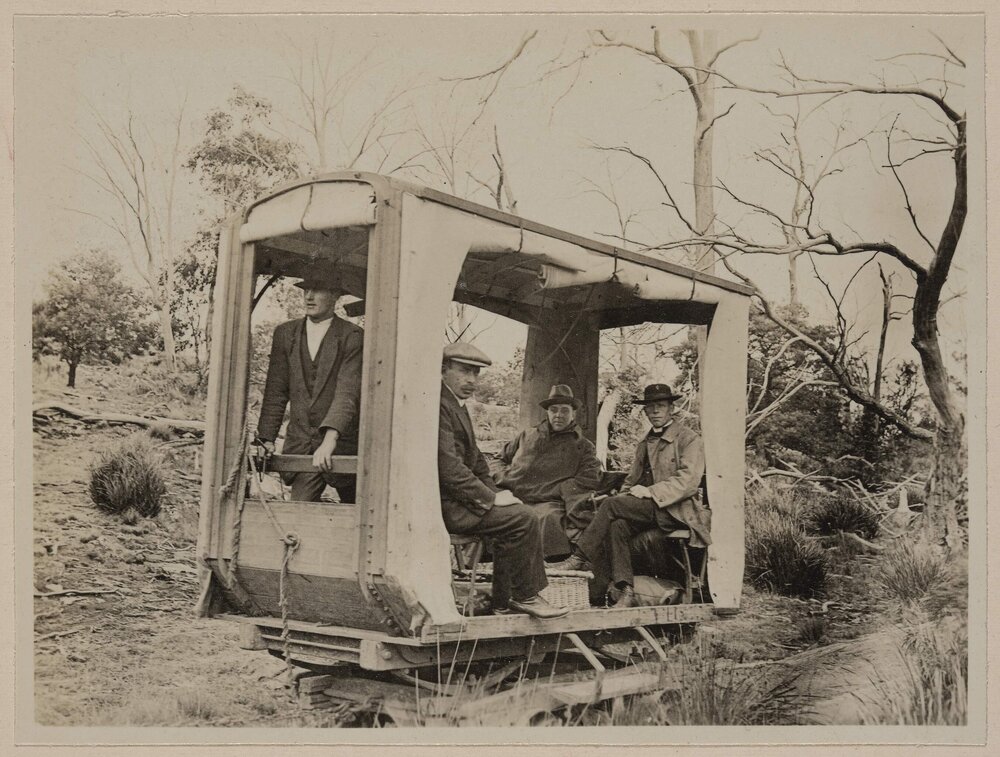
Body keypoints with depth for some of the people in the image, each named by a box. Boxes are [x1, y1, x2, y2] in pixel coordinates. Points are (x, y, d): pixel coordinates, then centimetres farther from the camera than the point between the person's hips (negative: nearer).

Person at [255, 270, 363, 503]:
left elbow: (347, 393, -18)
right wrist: (267, 439, -1)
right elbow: (276, 392, 8)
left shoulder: (352, 337, -7)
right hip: (301, 445, 3)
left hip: (341, 444, -3)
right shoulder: (285, 334, 8)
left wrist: (330, 439, -30)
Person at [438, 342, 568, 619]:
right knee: (523, 519, -14)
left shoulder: (457, 405, 17)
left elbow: (475, 460, 21)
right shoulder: (439, 406, -17)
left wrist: (494, 493, 5)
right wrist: (491, 498, -16)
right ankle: (526, 596, 1)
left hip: (452, 498, 11)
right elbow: (448, 468, -24)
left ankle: (504, 601, 11)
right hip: (442, 503, -11)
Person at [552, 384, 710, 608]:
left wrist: (650, 492, -19)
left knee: (612, 505, -26)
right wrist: (625, 495, -2)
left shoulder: (689, 439, 2)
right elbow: (632, 480, 21)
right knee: (617, 525, -28)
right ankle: (626, 592, -31)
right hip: (647, 508, 6)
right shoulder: (645, 444, 26)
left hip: (676, 509, -6)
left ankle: (580, 558, -20)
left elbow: (688, 481, -10)